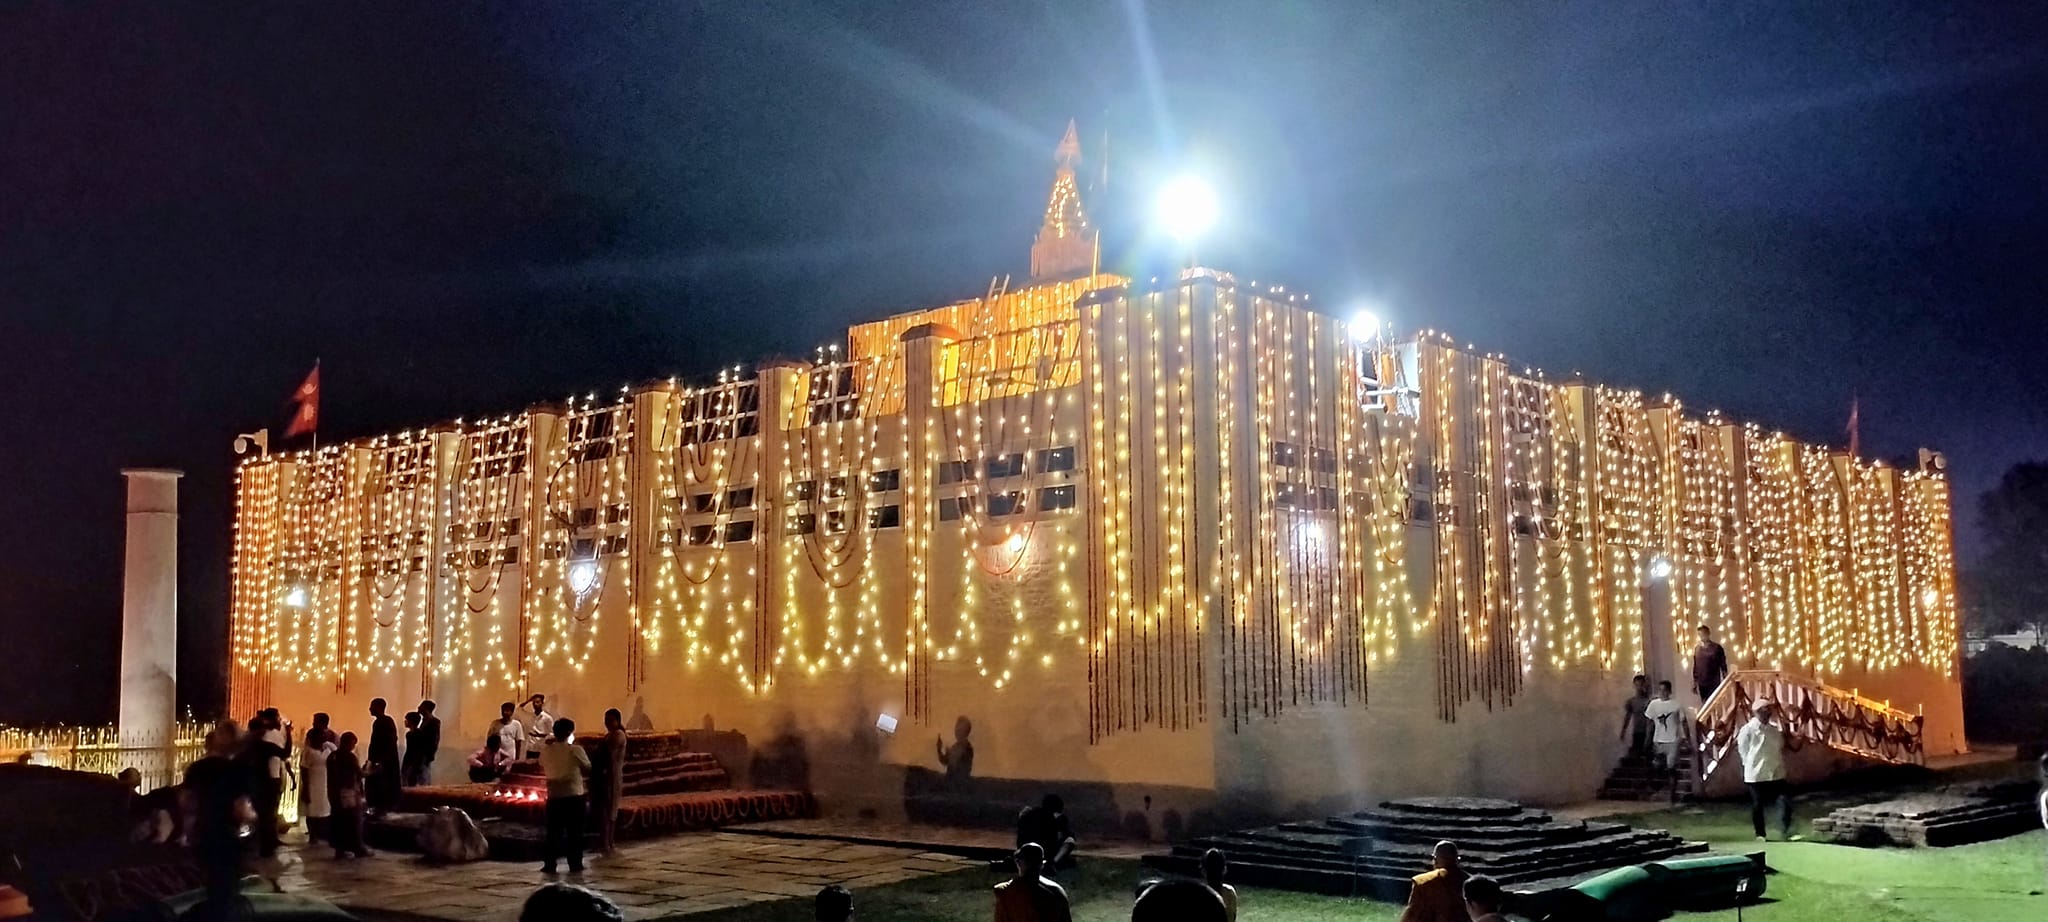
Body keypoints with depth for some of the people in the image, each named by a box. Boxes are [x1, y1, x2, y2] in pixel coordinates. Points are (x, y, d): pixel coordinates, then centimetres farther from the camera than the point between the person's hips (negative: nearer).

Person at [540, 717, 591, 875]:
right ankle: (575, 864, 8)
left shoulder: (545, 751, 0)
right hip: (574, 796, -3)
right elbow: (588, 769, 0)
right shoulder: (576, 750, -11)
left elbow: (543, 768, 15)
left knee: (554, 832, 9)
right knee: (574, 832, 6)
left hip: (554, 796, 3)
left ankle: (550, 865, 8)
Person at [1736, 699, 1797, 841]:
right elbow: (1743, 750, -7)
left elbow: (1781, 748, 16)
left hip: (1776, 774, 4)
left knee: (1785, 801, -7)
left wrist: (1779, 763, 7)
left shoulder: (1775, 729, 7)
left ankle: (1786, 832, -4)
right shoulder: (1747, 730, -10)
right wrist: (1751, 765, -5)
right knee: (1757, 805, 5)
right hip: (1756, 774, -4)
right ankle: (1760, 834, 17)